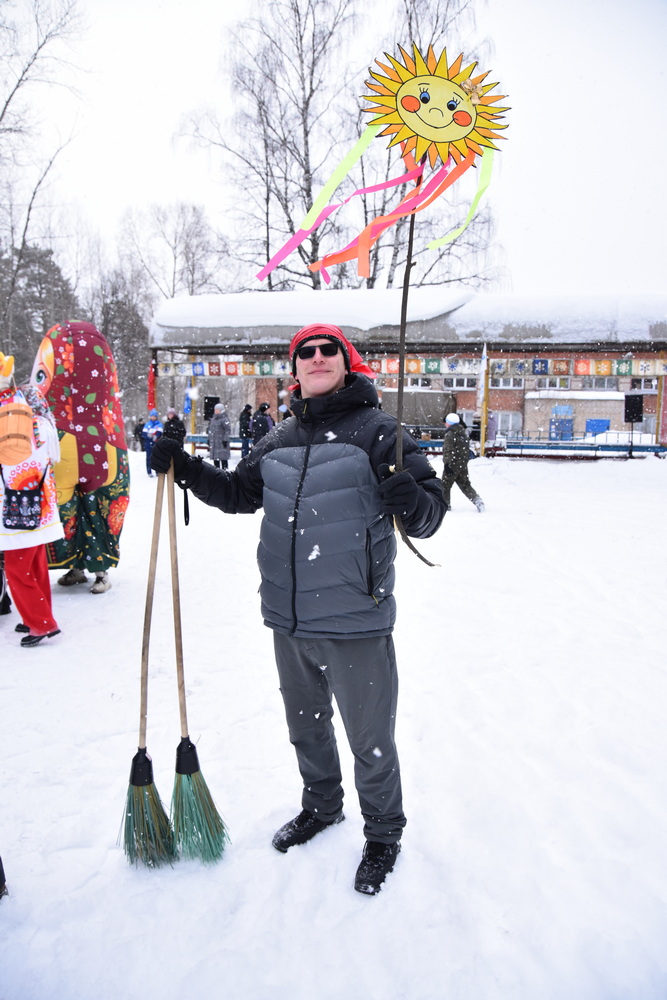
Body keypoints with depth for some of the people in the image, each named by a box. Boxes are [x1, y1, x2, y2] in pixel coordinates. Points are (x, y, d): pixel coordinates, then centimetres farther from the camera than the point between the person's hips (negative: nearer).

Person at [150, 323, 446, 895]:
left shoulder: (378, 431, -10)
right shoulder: (280, 440, 8)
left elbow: (428, 518, -13)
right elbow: (240, 494, 21)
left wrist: (412, 500, -35)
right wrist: (186, 469, 8)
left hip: (355, 624, -6)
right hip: (288, 621, 6)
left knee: (370, 740, 10)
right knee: (306, 726, 24)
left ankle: (384, 835, 35)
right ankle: (322, 806, 50)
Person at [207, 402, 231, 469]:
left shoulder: (225, 419, -11)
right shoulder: (213, 419, 16)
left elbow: (228, 430, -15)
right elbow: (210, 430, 24)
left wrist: (225, 440, -18)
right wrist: (209, 440, 22)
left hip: (221, 443, -9)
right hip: (214, 443, 9)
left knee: (223, 458, -7)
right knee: (215, 458, 14)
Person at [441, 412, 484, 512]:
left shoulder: (450, 434, -13)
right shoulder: (463, 433, 12)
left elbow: (448, 451, -20)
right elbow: (467, 449, 19)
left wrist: (447, 464, -20)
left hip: (453, 464, -8)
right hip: (463, 464, 8)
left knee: (445, 485, 6)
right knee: (465, 484, 12)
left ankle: (446, 504, 10)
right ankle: (477, 499, -3)